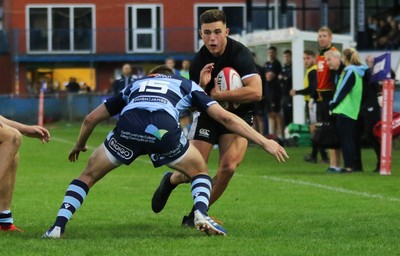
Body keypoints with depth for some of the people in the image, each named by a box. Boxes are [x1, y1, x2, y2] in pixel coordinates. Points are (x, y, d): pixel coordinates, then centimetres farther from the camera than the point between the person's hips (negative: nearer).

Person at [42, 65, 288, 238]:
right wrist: (264, 141, 28)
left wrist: (80, 145, 61)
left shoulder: (135, 85, 41)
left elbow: (91, 118, 42)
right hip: (164, 130, -1)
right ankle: (201, 214, 0)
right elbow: (225, 118, 25)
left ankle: (58, 226, 7)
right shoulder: (187, 84, 36)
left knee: (88, 176, 23)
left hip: (128, 127, 1)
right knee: (200, 171, 26)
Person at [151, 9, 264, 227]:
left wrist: (217, 95, -28)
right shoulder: (198, 62, -10)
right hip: (207, 114, 2)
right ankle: (170, 181, 33)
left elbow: (255, 92, -34)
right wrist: (202, 87, -27)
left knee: (228, 166, -22)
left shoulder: (239, 53, -22)